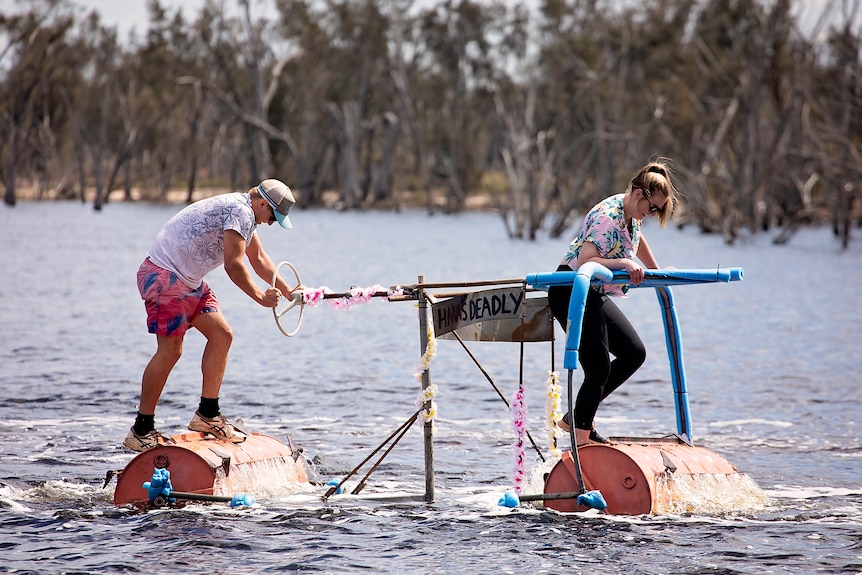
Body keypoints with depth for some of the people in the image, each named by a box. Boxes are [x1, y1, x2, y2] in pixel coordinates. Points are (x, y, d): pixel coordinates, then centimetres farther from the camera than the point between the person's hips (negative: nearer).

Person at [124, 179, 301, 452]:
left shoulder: (243, 212, 16)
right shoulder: (240, 211, -17)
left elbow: (258, 258, 28)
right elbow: (233, 265, -21)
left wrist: (287, 292, 27)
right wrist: (260, 297, -14)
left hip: (188, 281, 11)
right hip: (164, 275, -11)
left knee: (221, 335, 6)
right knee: (170, 350, -12)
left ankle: (208, 414, 10)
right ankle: (141, 431, -8)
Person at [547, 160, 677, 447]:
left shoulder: (630, 215, 6)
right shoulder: (608, 217, -23)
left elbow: (637, 239, 30)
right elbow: (585, 261, -34)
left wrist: (656, 272, 38)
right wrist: (624, 263, -45)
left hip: (594, 295, 10)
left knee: (634, 353, 9)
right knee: (599, 368, -13)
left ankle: (577, 417, 12)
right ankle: (581, 440, -8)